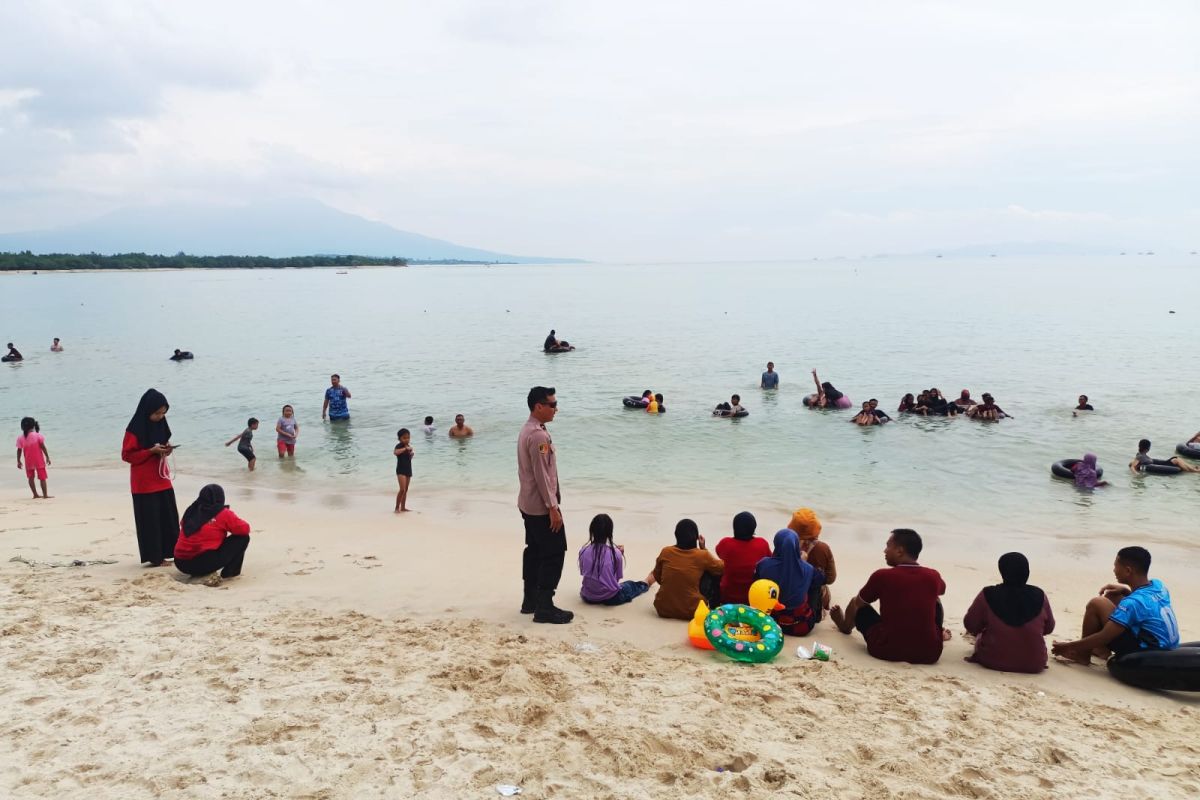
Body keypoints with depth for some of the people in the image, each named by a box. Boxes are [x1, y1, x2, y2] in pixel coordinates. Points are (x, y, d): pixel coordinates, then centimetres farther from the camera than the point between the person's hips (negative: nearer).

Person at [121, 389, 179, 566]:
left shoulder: (160, 424, 6)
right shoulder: (135, 430, -14)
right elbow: (126, 455, -13)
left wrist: (166, 449, -3)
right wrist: (151, 451, -22)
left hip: (162, 480, 7)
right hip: (144, 483, -7)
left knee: (169, 517, 7)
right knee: (149, 520, -2)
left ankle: (168, 552, 15)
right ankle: (154, 557, 4)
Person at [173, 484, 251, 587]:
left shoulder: (191, 511, 11)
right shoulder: (223, 513, -4)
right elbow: (245, 529, 0)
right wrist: (229, 526, 21)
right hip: (204, 563, -6)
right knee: (243, 538, 4)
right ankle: (225, 574, -1)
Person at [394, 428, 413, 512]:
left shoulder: (409, 446, 10)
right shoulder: (399, 446, -12)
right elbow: (395, 452, -35)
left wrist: (411, 454, 1)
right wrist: (405, 449, -36)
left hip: (408, 470, 8)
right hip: (401, 470, -8)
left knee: (406, 490, 11)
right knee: (402, 489, -16)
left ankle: (403, 507, 19)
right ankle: (397, 507, -8)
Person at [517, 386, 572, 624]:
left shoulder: (527, 430, 11)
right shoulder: (539, 435, -21)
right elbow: (542, 475, -23)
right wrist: (552, 507, -21)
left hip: (528, 504, 10)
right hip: (541, 506, -10)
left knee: (534, 550, 16)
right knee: (554, 553, -5)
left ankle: (530, 600, 23)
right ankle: (544, 607, -3)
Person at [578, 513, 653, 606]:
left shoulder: (583, 551, -9)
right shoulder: (615, 553, -14)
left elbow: (583, 573, 6)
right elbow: (618, 577, -2)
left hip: (588, 597, 3)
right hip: (611, 598, -3)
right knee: (631, 585, 30)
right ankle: (646, 583, 62)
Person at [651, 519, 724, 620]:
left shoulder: (665, 552, -3)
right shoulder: (702, 555, -9)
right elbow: (722, 568, 10)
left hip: (663, 609, 3)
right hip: (692, 611, -3)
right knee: (716, 573, 14)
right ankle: (714, 606, 27)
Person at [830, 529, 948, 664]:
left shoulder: (882, 576, -9)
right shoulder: (933, 576, -1)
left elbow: (857, 601, 10)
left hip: (887, 650, -2)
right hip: (930, 653, 3)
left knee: (857, 604, 21)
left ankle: (845, 627, 53)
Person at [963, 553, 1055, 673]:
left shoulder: (987, 595, -14)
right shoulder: (1039, 596, -7)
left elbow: (971, 626, -2)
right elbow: (1048, 628, 9)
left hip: (994, 660, -1)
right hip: (1034, 664, 1)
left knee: (980, 635, 29)